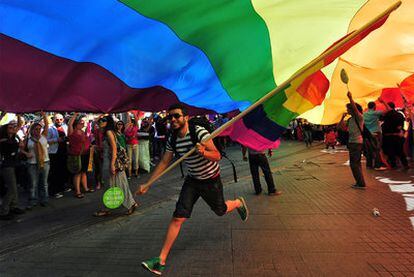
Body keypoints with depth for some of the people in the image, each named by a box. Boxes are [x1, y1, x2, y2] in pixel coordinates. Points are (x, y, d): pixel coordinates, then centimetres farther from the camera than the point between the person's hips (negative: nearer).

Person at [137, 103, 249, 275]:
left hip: (211, 180, -4)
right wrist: (147, 184, -3)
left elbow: (217, 156, -23)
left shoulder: (199, 132, -25)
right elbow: (164, 163, 0)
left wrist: (204, 152, -45)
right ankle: (161, 261, 0)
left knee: (220, 211, 17)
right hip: (192, 180, 4)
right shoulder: (172, 140, -8)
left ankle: (238, 203, 52)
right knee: (177, 218, -5)